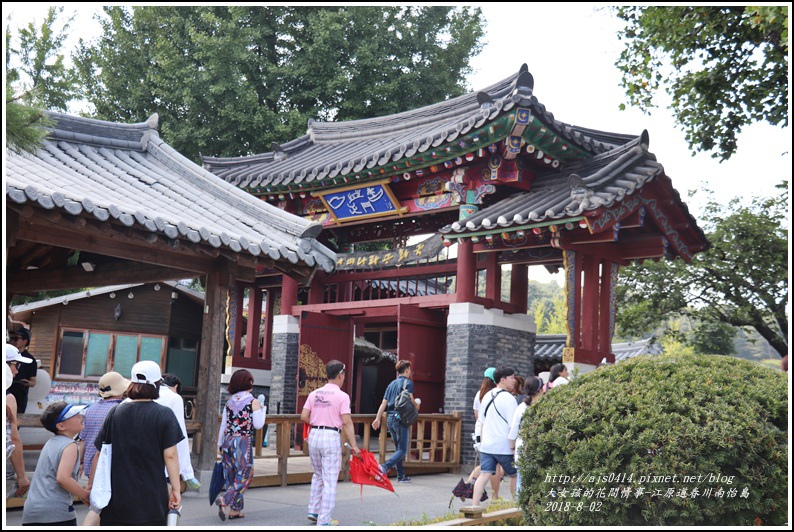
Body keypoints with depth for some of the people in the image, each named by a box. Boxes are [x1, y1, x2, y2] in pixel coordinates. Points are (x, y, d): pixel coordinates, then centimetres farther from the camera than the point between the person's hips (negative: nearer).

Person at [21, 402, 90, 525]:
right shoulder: (70, 445, -9)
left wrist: (79, 493, 21)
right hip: (57, 512, -8)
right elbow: (63, 478, -21)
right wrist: (86, 496, -9)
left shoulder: (51, 442, 17)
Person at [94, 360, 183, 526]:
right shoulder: (164, 414, -7)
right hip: (151, 500, -3)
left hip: (116, 498, 3)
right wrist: (175, 489, -5)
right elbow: (170, 455, -11)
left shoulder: (115, 412, 2)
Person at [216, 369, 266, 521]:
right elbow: (258, 425, -7)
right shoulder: (253, 402, -6)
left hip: (228, 440, 6)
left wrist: (220, 444, 17)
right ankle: (224, 500, -16)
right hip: (243, 441, -6)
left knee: (232, 475, 12)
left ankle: (235, 510, 16)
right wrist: (262, 409, 7)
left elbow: (223, 424, 10)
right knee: (244, 476, 2)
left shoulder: (230, 401, 8)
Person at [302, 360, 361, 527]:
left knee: (318, 475, 22)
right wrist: (353, 445, -12)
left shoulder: (314, 394, 6)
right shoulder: (342, 396, -8)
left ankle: (313, 511, 25)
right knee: (330, 480, 1)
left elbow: (304, 416, 2)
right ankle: (324, 520, 3)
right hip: (331, 437, -5)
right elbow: (347, 422, -14)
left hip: (314, 435, 6)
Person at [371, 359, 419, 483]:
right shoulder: (408, 382, -2)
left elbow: (384, 403, 11)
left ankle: (401, 475, 17)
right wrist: (416, 406, 7)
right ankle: (385, 467, -26)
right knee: (403, 449, -7)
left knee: (398, 448, 16)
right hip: (401, 417, -7)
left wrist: (377, 418, 6)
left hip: (390, 418, 7)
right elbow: (410, 399, -14)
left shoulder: (391, 384, 18)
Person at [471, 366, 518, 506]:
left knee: (484, 475, 2)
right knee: (514, 475, 12)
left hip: (486, 445, 6)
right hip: (504, 446, -6)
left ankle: (474, 505, -6)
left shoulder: (487, 396, 11)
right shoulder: (508, 398, -12)